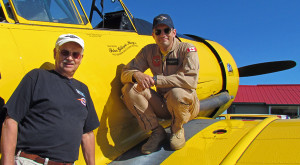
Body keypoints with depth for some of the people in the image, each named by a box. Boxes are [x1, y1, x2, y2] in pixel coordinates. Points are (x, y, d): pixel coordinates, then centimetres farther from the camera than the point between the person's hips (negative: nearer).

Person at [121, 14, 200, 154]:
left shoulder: (187, 49, -12)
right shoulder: (149, 51, 2)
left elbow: (191, 80, -28)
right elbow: (125, 73, -1)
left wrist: (155, 79, -30)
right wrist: (136, 75, -28)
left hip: (188, 105, -4)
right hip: (163, 105, 4)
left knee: (177, 94, -39)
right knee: (129, 89, -16)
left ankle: (177, 129, -4)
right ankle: (157, 132, -5)